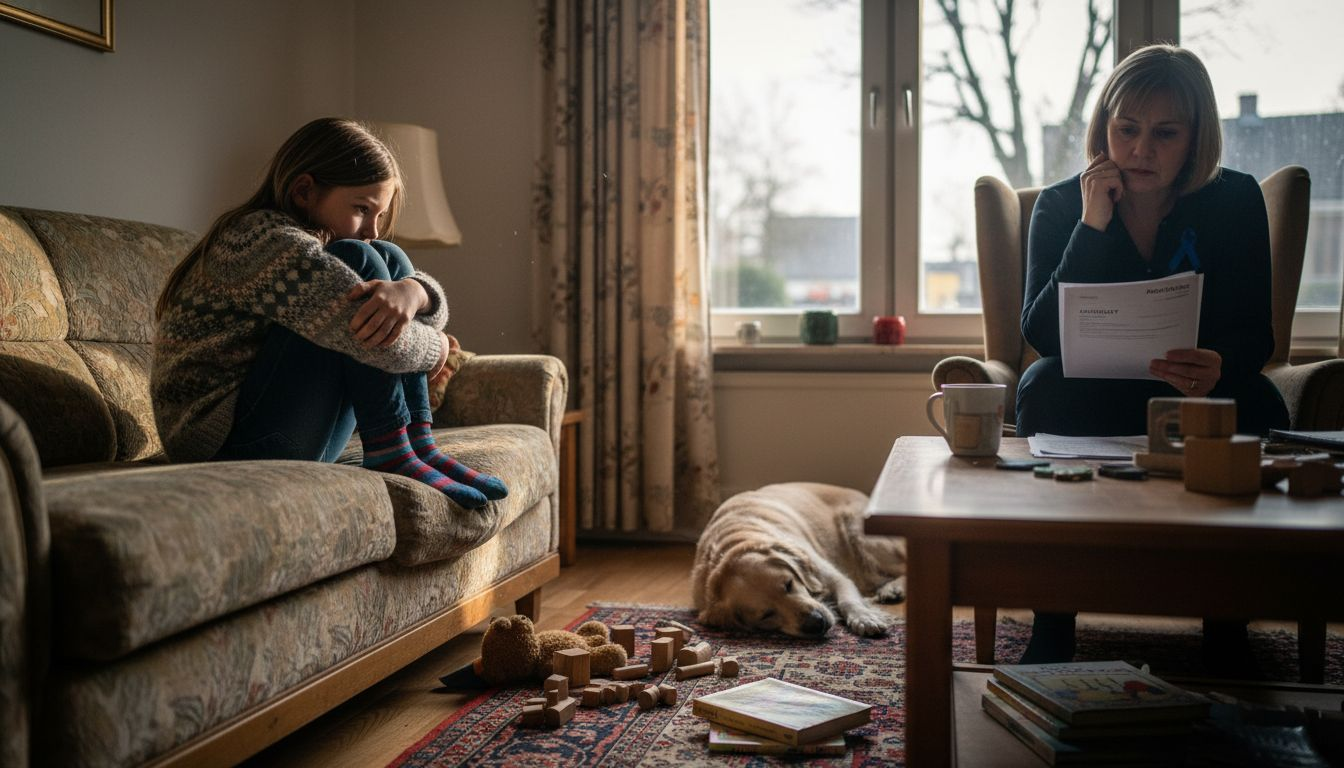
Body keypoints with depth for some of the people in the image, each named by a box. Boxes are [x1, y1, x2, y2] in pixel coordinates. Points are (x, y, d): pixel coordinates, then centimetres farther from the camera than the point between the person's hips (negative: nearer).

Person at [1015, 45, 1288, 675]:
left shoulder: (1235, 201, -6)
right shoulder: (1061, 206, -6)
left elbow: (1254, 334, -13)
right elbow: (1041, 333, -17)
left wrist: (1219, 369, -38)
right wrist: (1093, 226, -26)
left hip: (1197, 399, 1)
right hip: (1092, 403, 0)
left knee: (1257, 405, -30)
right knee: (1043, 386, -32)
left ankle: (1227, 633, -17)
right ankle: (1050, 629, -26)